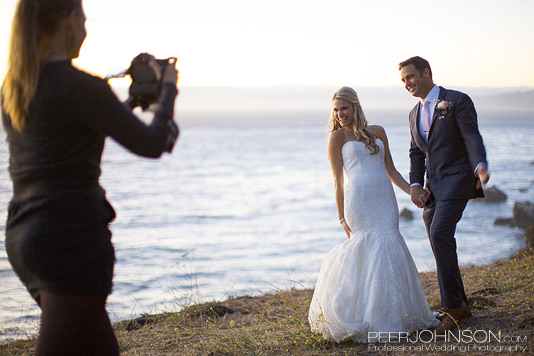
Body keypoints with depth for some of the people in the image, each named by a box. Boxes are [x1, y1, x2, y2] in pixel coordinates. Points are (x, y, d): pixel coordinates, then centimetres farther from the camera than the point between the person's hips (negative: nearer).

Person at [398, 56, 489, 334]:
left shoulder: (458, 101, -4)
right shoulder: (415, 114, 17)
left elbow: (472, 137, -14)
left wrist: (480, 166, -33)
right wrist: (415, 185, 3)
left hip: (456, 179, -7)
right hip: (432, 186, 7)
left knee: (440, 233, -23)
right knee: (441, 246, 6)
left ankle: (453, 305, -16)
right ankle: (459, 305, 19)